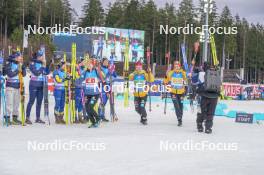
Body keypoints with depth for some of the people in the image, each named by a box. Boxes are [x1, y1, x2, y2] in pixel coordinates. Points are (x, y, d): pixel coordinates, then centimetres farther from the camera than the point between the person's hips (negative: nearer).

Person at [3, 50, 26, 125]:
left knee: (16, 103, 9)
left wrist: (23, 66, -6)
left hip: (18, 86, 6)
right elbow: (10, 74, -16)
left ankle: (15, 118, 17)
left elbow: (24, 74, 5)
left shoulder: (20, 64, 9)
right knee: (10, 103, -8)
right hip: (10, 86, -6)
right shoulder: (8, 64, -7)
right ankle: (7, 118, -2)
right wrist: (18, 70, -22)